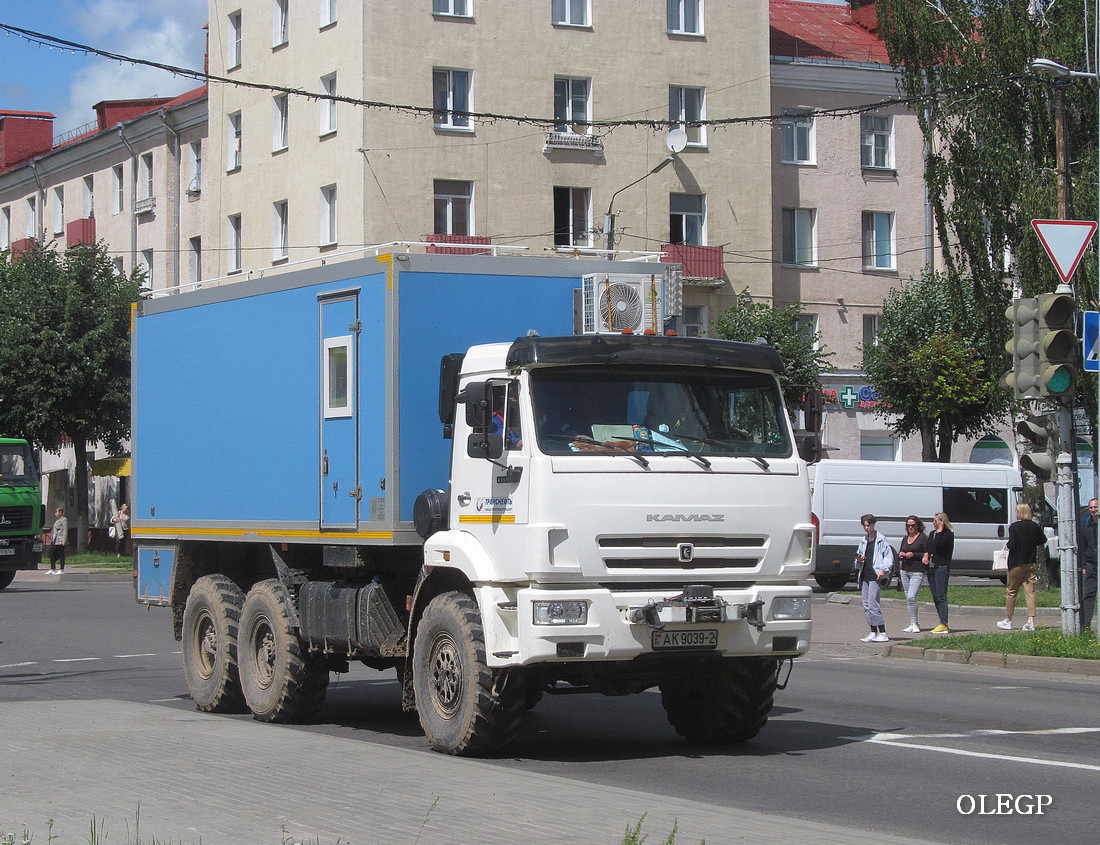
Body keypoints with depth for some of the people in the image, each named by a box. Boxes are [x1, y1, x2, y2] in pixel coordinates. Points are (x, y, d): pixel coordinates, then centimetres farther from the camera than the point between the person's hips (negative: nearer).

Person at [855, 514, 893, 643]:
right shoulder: (863, 541, 18)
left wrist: (883, 569, -21)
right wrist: (859, 560, 2)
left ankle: (883, 634, -8)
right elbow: (859, 559, 26)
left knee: (873, 604, -12)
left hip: (875, 576, -8)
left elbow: (889, 556, -8)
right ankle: (873, 633, 13)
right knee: (866, 605, 7)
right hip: (865, 576, 8)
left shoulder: (881, 540, -2)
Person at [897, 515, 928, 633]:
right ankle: (914, 623, 15)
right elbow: (899, 555, 24)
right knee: (908, 598, 7)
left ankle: (914, 624, -12)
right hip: (905, 571, 7)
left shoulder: (923, 538, -4)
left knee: (911, 597, -17)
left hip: (917, 572, -7)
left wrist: (914, 555, -16)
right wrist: (900, 555, 0)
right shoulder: (905, 539, 17)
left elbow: (928, 555, -8)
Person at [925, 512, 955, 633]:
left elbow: (939, 544, -22)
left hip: (942, 567, -9)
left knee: (941, 596, -13)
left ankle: (943, 625, -16)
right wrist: (926, 554, 2)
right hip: (931, 567, 9)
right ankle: (943, 624, 14)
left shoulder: (948, 534, -6)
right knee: (935, 597, 9)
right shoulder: (932, 533, 18)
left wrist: (940, 529, -15)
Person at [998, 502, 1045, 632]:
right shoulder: (1034, 526, 2)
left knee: (1012, 591, 8)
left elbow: (1012, 544, -19)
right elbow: (1043, 539, 14)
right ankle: (1031, 622, -6)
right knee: (1030, 592, 2)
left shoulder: (1014, 527, -13)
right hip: (1031, 563, 4)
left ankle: (1008, 621, 16)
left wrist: (1007, 544, 2)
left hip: (1017, 564, -4)